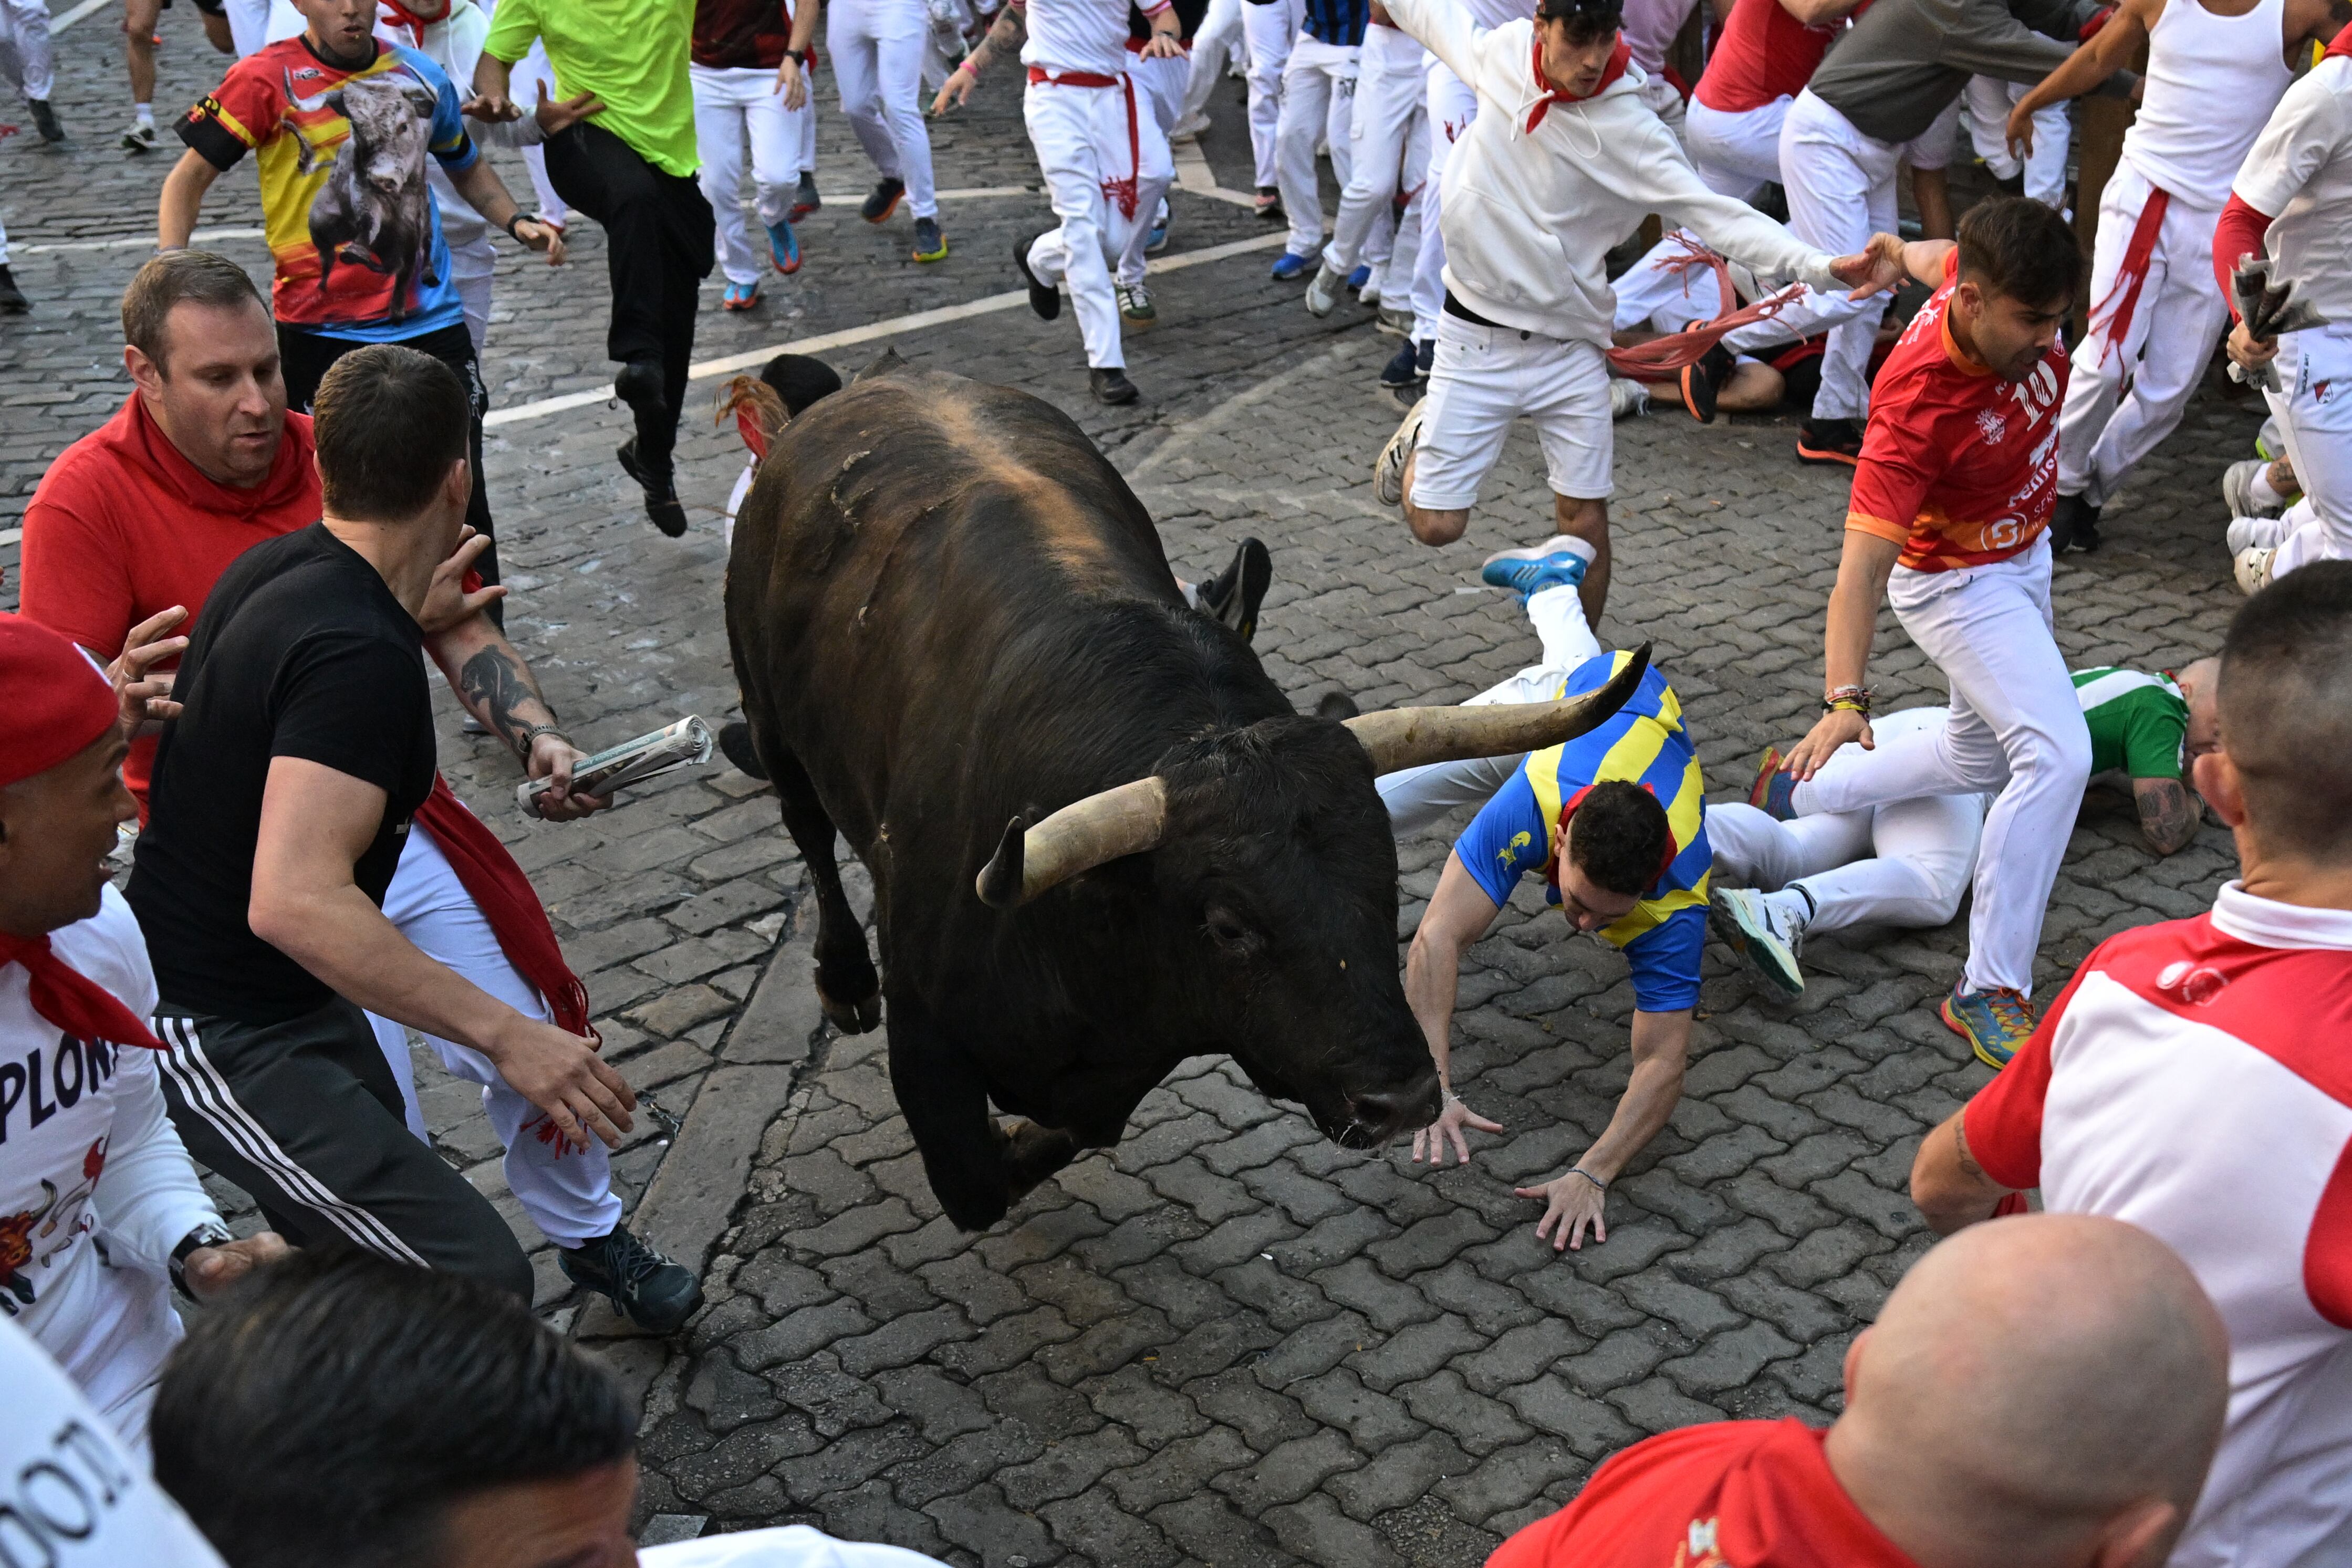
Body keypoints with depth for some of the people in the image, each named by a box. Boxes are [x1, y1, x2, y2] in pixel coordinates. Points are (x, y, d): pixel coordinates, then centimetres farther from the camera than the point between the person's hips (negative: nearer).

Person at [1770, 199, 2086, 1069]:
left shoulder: (1985, 278, -20)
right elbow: (1862, 569, -41)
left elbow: (1937, 255, 6)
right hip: (1958, 585, -9)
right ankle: (1990, 992, -15)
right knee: (2057, 755, -22)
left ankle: (1802, 796, 41)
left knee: (1980, 754, 23)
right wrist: (1845, 700, -51)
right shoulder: (1920, 403, -38)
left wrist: (1902, 254, 29)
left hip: (2022, 556, 9)